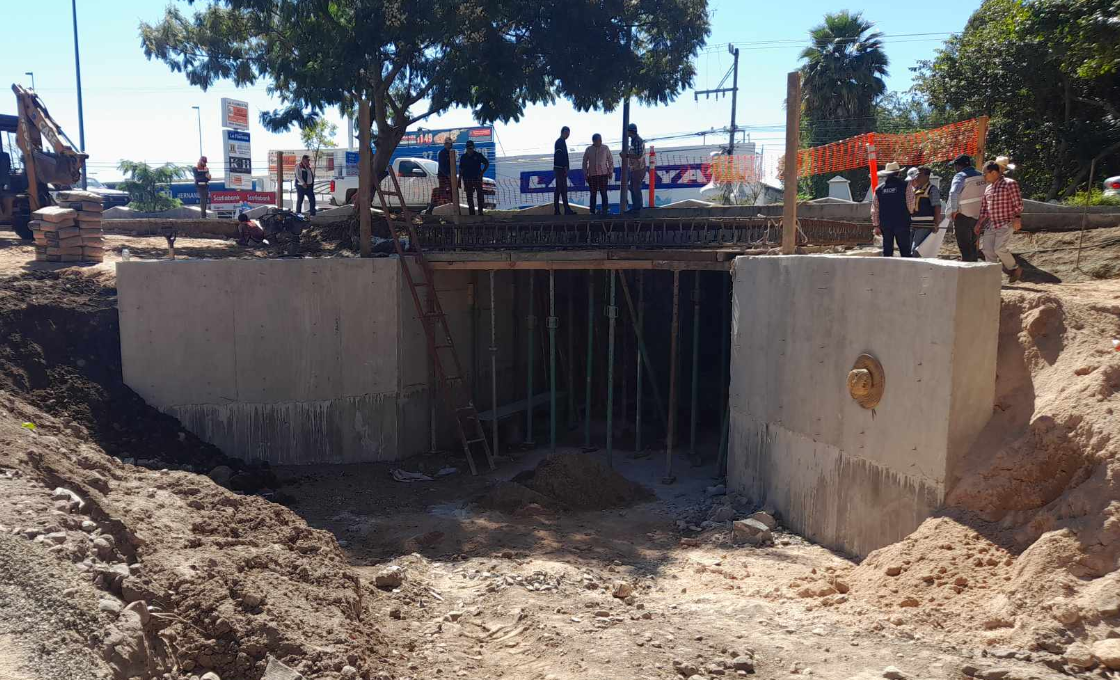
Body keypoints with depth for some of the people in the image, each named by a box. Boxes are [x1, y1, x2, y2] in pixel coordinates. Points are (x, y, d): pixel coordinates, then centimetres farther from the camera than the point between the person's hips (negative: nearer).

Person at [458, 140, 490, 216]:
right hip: (467, 180, 2)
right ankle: (471, 213, 10)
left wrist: (481, 173, -2)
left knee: (480, 195, -5)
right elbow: (461, 169, 9)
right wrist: (459, 180, 5)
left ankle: (480, 211, 3)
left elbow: (487, 163, 8)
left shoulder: (478, 155, -1)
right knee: (469, 197, 4)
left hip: (477, 178, -2)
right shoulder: (463, 157, 5)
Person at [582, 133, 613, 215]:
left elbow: (610, 160, 7)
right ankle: (592, 211, 12)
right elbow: (585, 162, 10)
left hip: (603, 174, -1)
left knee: (603, 193, -3)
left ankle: (604, 210, 3)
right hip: (592, 175, 1)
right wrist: (585, 174, 7)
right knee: (593, 194, 5)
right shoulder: (588, 150, 4)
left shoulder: (605, 148, 2)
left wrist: (610, 172, 3)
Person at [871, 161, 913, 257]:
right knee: (905, 250, 1)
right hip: (902, 223, -3)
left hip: (885, 224, 3)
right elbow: (910, 204, -6)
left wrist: (876, 225, 14)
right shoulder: (905, 185, -5)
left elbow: (874, 209, 7)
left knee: (887, 251, 9)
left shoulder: (879, 189, 5)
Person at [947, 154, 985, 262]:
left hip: (963, 215, -7)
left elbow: (953, 193, -30)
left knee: (964, 246, -2)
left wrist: (954, 210, -21)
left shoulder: (961, 176, -15)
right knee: (972, 245, 18)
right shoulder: (980, 176, 9)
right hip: (977, 215, 7)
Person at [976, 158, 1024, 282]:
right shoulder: (988, 188, 16)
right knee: (987, 250, -2)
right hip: (990, 225, 7)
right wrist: (979, 224, 16)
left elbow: (1018, 203, -9)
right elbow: (984, 208, 20)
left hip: (1006, 224, -7)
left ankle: (1015, 268, 5)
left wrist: (1017, 218, -19)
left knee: (999, 248, -17)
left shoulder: (1010, 184, -6)